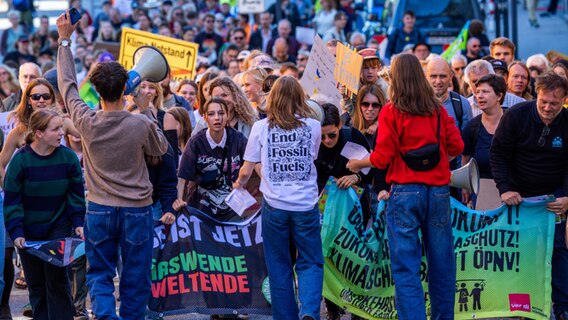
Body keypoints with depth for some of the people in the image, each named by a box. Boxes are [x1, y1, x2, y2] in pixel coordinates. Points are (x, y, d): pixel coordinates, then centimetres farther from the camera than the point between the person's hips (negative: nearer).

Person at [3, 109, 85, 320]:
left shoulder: (68, 157, -10)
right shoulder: (20, 160, -15)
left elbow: (76, 194, 0)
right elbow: (11, 200, -10)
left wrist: (78, 223, -11)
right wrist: (16, 232, -18)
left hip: (58, 227, 0)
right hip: (29, 231, 0)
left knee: (57, 278, -8)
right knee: (36, 282, 7)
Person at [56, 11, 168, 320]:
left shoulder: (87, 122, -10)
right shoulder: (141, 124, -14)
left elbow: (67, 84, 4)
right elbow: (161, 148, 6)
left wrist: (64, 40, 11)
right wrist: (145, 110, 8)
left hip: (100, 210, 1)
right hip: (137, 210, -1)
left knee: (99, 274, 9)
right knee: (135, 280, 10)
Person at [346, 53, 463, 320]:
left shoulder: (391, 111, -4)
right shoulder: (438, 110, 6)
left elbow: (382, 157, -6)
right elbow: (456, 147, 7)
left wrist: (357, 165, 12)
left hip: (405, 191, -3)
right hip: (438, 190, 3)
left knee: (406, 268, -2)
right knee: (441, 265, 11)